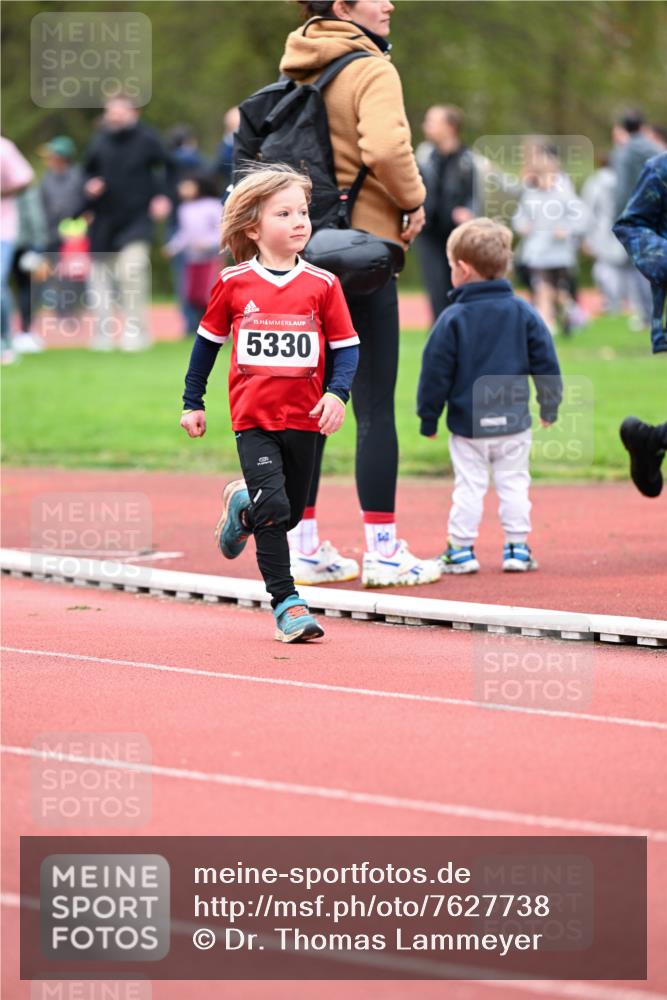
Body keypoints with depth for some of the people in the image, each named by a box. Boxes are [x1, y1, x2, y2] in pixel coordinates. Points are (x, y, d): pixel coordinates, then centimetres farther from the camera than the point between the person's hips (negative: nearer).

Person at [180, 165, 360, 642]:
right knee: (273, 507, -15)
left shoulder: (322, 284, -2)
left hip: (303, 419, 2)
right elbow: (208, 341, 10)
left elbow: (347, 346, 2)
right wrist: (193, 403, 13)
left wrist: (337, 393, -15)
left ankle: (242, 506, 45)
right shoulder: (234, 283, -2)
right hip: (253, 418, -2)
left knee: (289, 513, 12)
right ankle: (286, 602, -6)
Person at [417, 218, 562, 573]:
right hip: (514, 422, 2)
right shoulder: (523, 313, -1)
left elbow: (436, 372, -6)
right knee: (513, 484, 9)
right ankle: (517, 548, 11)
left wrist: (428, 417, 4)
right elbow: (545, 361, 4)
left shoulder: (453, 319, -9)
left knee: (468, 487, 3)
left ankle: (461, 550, 6)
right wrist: (550, 404, 16)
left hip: (467, 423, -2)